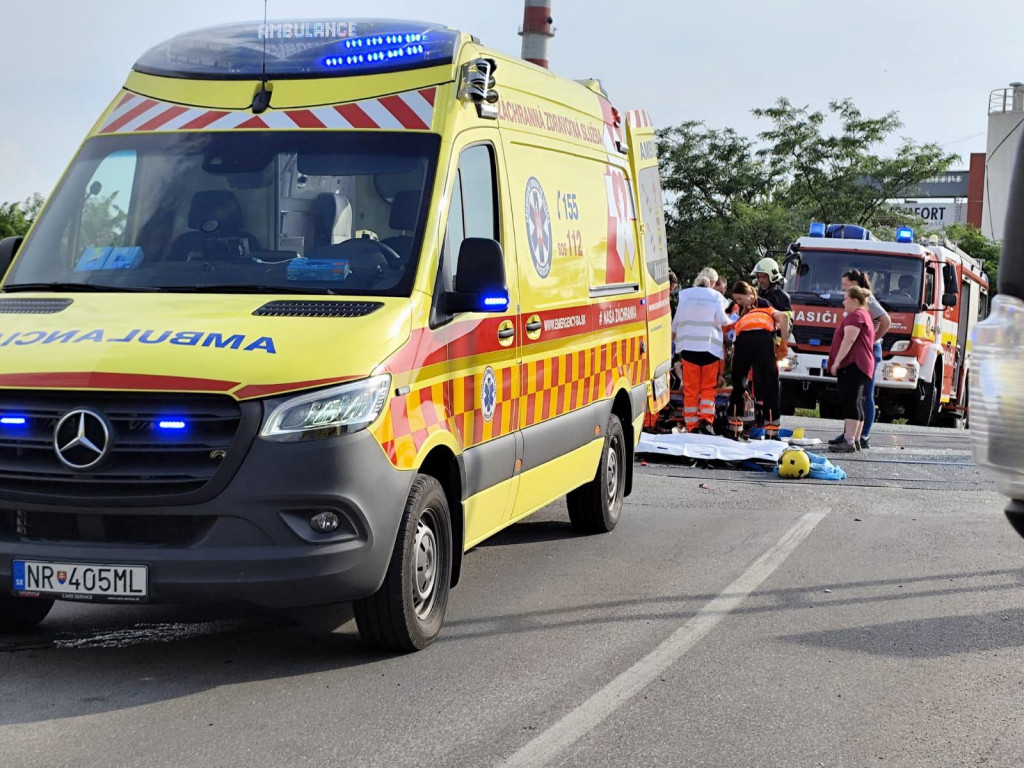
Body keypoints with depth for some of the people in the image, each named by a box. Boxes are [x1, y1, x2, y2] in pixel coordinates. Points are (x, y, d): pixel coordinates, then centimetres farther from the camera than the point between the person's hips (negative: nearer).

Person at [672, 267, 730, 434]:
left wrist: (673, 336, 25)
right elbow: (721, 319, -9)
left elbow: (677, 319, 9)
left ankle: (692, 424, 2)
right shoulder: (716, 296, 0)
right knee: (708, 386, 7)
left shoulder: (685, 294, 5)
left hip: (688, 345, 1)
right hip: (710, 345, -1)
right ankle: (706, 419, -9)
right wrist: (728, 320, 13)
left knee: (690, 388, 4)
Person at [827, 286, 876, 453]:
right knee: (856, 403, 11)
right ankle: (855, 440, 12)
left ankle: (849, 441, -21)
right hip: (861, 365, 12)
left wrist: (836, 361, -20)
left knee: (850, 403, -15)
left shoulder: (855, 316, -9)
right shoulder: (864, 315, 26)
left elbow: (849, 340, -19)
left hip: (852, 364, -12)